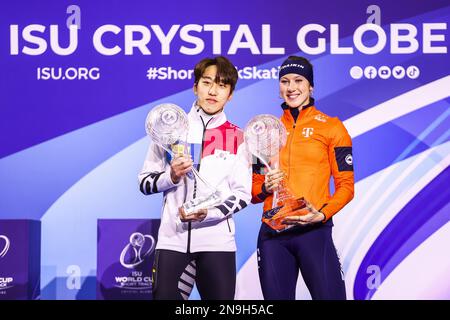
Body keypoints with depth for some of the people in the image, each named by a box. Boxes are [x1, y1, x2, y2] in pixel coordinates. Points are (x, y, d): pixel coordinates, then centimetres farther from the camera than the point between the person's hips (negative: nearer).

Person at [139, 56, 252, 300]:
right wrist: (171, 177, -12)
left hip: (217, 241, 0)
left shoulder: (237, 137, 6)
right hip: (172, 239, 0)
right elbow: (145, 183, 9)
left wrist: (208, 213, -15)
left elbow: (243, 194, 2)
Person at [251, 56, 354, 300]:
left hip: (314, 230, -3)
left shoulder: (331, 127, 5)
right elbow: (254, 185, 20)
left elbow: (346, 184, 1)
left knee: (329, 294, -10)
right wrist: (264, 188, -3)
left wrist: (322, 214, -14)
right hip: (272, 233, 3)